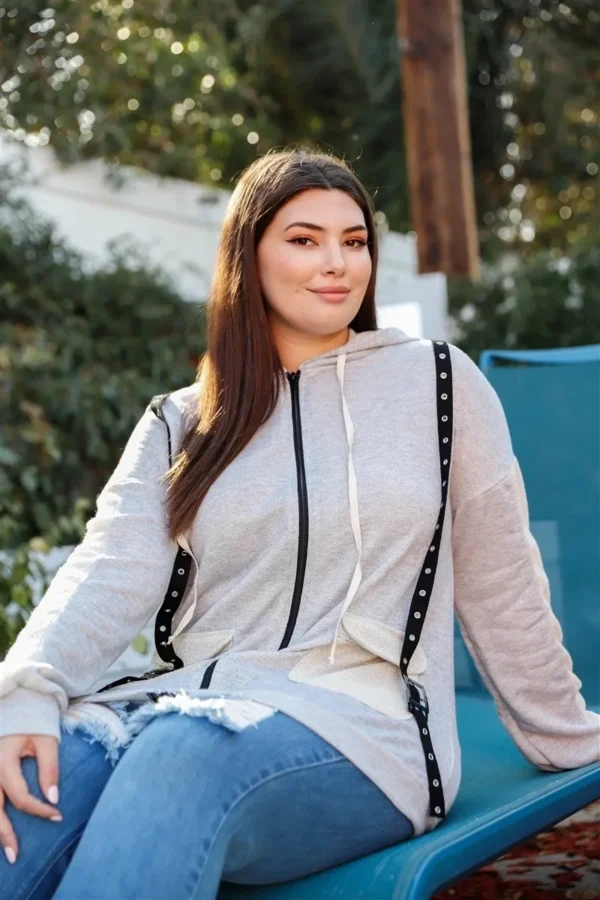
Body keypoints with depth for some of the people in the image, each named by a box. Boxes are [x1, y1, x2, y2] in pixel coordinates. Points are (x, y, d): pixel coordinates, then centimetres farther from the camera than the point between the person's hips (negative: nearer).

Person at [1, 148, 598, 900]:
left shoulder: (436, 380, 8)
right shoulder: (180, 425, 14)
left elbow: (502, 585, 12)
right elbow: (111, 574, -2)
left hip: (358, 728, -2)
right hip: (184, 705, 3)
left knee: (186, 754, -36)